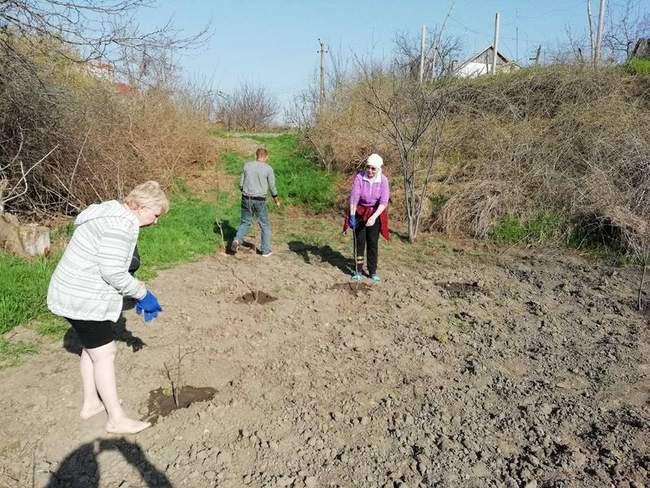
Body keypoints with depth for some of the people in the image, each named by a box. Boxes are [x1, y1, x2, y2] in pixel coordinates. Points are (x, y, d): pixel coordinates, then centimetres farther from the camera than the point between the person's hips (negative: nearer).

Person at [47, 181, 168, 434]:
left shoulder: (111, 214, 11)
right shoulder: (122, 223, -22)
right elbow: (112, 272, -27)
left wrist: (138, 293, 12)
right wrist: (143, 294, -13)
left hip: (76, 293, 10)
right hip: (84, 300, -10)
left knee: (92, 348, 22)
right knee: (104, 354, 0)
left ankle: (90, 403, 38)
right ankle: (117, 419, 13)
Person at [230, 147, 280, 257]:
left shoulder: (247, 165, 4)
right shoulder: (268, 168, -4)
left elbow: (241, 184, 6)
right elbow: (272, 187, -1)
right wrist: (276, 200, 14)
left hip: (246, 199, 2)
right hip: (260, 200, -2)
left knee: (245, 222, 16)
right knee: (265, 225, 12)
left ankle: (237, 240, -8)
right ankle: (265, 250, 14)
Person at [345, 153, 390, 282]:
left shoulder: (383, 180, -16)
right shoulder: (359, 177, -18)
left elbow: (384, 201, -22)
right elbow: (354, 197, -25)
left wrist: (374, 217, -35)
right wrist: (352, 215, -36)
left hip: (375, 214, 0)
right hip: (359, 212, 0)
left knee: (373, 242, 4)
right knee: (359, 242, 3)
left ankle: (373, 272, 14)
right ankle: (358, 271, 13)